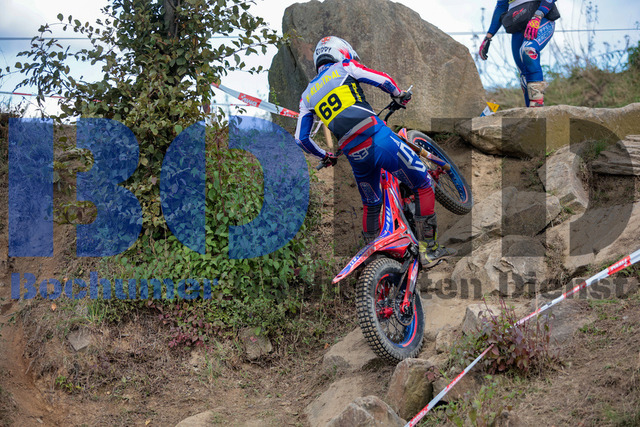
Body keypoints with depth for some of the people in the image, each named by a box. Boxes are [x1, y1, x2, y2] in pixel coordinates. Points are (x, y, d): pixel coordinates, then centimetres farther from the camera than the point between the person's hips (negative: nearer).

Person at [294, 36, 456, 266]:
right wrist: (399, 95, 29)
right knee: (424, 185, 5)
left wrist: (325, 156, 37)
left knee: (370, 205, 26)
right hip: (379, 139, -5)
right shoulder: (344, 67, 10)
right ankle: (428, 249, 0)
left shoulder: (307, 96, 21)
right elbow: (383, 80, 8)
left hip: (354, 156, 5)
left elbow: (302, 139, 21)